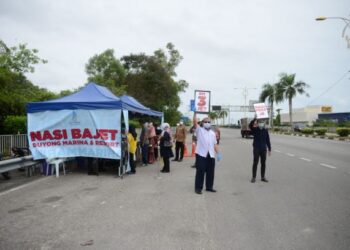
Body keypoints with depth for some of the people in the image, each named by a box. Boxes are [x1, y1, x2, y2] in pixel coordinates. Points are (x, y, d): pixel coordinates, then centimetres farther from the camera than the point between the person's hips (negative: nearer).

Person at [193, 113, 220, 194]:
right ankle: (198, 188, 6)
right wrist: (195, 113, -20)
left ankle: (209, 187, 23)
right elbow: (195, 122, -11)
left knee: (210, 172, 10)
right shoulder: (199, 130, 4)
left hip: (211, 155, 5)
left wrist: (218, 153, 8)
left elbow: (215, 144, 15)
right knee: (200, 172, -2)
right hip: (201, 154, -5)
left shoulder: (212, 133, 17)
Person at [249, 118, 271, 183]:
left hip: (263, 149, 3)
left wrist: (269, 149, 6)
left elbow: (268, 141, 8)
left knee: (263, 164, 7)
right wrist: (254, 119, -35)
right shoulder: (255, 130, -2)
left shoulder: (265, 131, 5)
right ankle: (253, 177, 6)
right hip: (256, 149, -3)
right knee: (255, 163, -1)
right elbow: (250, 125, -24)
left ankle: (263, 177, 17)